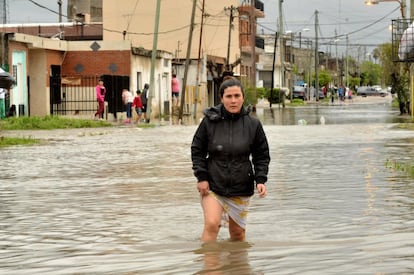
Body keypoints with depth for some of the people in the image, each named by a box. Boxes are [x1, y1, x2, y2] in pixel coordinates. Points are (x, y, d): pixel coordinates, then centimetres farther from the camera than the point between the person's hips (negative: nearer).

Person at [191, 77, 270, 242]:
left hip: (240, 188, 2)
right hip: (212, 185, -1)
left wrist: (260, 180, -8)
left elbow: (262, 156, 5)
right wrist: (201, 176, -6)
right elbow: (197, 150, 2)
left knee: (237, 232, 12)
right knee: (211, 225, -19)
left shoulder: (253, 125, -3)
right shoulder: (210, 121, -6)